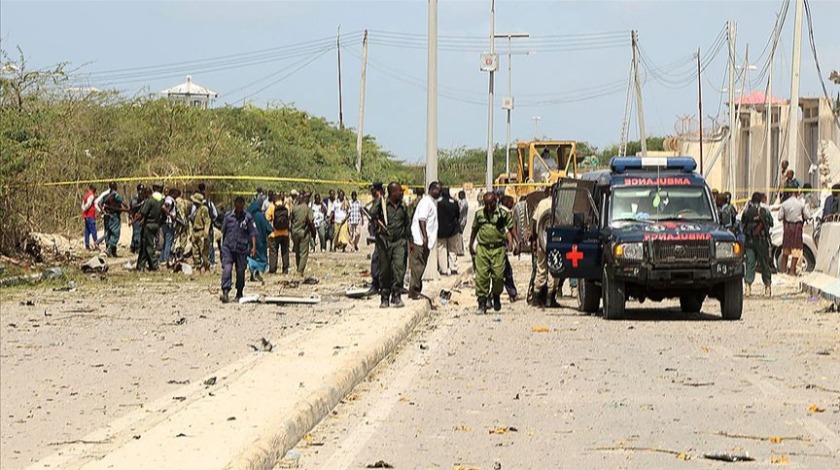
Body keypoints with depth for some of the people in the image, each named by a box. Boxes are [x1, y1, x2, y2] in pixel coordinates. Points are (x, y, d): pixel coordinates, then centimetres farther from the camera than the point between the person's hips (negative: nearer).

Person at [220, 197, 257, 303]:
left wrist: (253, 247, -9)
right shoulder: (228, 216, 5)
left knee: (240, 271, 8)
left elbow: (253, 233, 0)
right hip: (228, 247, 0)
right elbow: (223, 231, 15)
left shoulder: (248, 218, 0)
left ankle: (239, 293, 23)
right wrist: (223, 245, 17)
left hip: (241, 249, 0)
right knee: (226, 268, -15)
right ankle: (225, 292, -22)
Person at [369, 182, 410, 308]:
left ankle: (396, 296, -8)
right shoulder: (382, 204, -3)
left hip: (399, 242, 2)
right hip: (384, 241, -2)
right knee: (384, 270, 3)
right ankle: (384, 298, 14)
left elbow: (407, 224, 22)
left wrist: (409, 240, 21)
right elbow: (372, 213, -22)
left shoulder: (403, 207, 11)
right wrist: (378, 198, -16)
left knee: (399, 267, -14)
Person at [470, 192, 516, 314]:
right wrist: (471, 246, 23)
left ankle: (496, 297, 25)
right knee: (481, 276, -6)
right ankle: (482, 304, -2)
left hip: (498, 249, -1)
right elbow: (474, 230, 21)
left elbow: (510, 229, 8)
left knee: (498, 275, -3)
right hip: (482, 248, 1)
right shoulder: (479, 214, 10)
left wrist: (511, 241, -7)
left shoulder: (503, 214, 2)